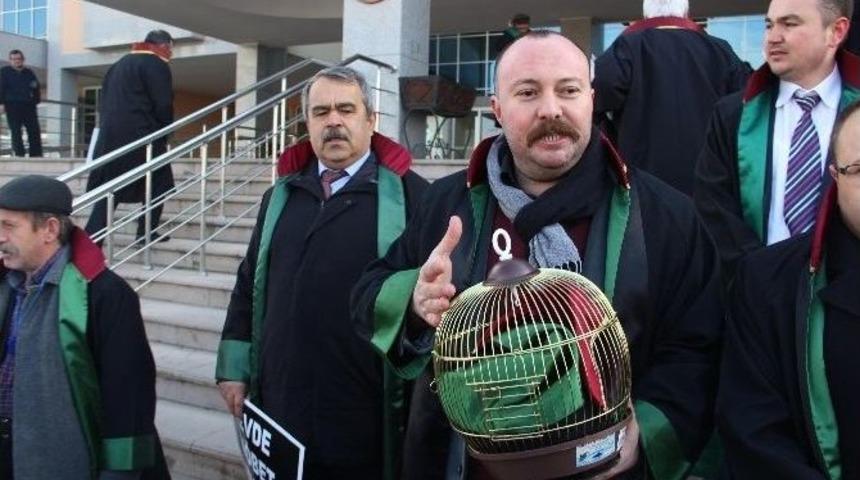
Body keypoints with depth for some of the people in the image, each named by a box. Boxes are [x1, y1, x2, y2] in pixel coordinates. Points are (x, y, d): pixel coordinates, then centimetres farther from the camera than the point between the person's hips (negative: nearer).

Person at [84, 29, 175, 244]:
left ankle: (91, 238, 1)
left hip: (110, 136, 7)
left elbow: (103, 102, 20)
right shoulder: (156, 65, -4)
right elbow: (163, 106, -11)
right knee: (157, 183, 9)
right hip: (141, 137, -7)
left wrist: (108, 129, 19)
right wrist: (163, 136, 1)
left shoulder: (119, 64, 21)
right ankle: (146, 232, 8)